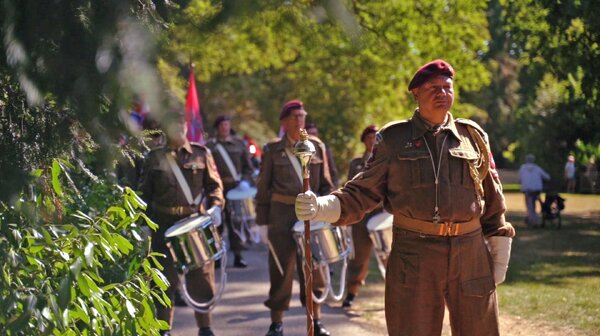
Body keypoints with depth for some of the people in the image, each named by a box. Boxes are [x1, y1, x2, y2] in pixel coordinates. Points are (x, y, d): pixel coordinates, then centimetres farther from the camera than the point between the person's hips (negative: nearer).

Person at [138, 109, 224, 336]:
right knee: (165, 278, 1)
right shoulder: (155, 158, 9)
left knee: (201, 277, 3)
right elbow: (145, 192, 10)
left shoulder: (201, 153, 9)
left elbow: (214, 184, 8)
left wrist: (215, 206, -10)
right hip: (164, 226, 0)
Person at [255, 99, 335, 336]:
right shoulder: (272, 150, 2)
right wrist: (263, 222, 0)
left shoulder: (317, 147, 7)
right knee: (281, 270, 2)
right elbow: (263, 188, 3)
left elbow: (325, 184, 10)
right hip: (282, 217, -2)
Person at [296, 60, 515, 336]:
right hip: (413, 255, -2)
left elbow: (492, 200, 13)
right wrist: (322, 207, -15)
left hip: (470, 252, 2)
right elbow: (365, 192, 2)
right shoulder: (394, 139, 3)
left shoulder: (473, 136, 9)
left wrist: (499, 257, 10)